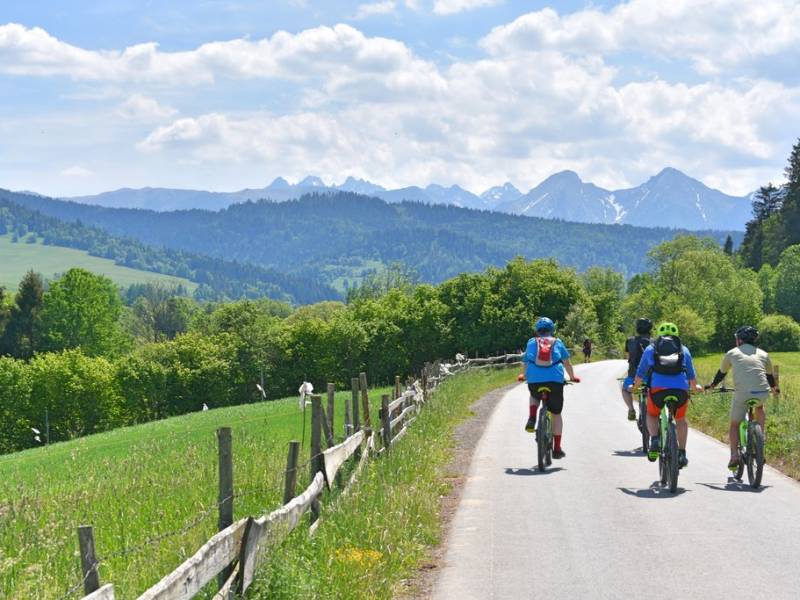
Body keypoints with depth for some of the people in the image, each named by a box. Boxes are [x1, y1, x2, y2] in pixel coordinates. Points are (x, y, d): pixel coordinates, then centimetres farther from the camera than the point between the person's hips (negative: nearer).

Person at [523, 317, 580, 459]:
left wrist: (525, 376, 44)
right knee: (556, 414, 13)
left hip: (534, 380, 1)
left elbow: (526, 363, 24)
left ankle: (532, 419, 8)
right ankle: (557, 449, 14)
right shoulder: (557, 343, 16)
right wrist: (572, 377, 39)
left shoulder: (531, 342, 17)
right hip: (555, 380, -1)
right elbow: (567, 363, 23)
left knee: (534, 397, 36)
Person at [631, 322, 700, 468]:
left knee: (651, 415, 25)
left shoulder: (650, 349, 21)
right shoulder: (684, 350, 23)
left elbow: (640, 375, 26)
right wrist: (694, 387, 50)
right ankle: (682, 453, 17)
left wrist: (634, 387, 47)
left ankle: (654, 440, 0)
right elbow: (692, 377, 27)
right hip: (681, 390, 1)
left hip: (657, 388, -1)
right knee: (681, 420, 25)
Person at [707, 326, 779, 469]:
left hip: (742, 393, -2)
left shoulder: (732, 353, 16)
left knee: (735, 424, 13)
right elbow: (770, 375, 35)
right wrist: (775, 388, 55)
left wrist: (712, 385, 48)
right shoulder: (763, 354, 21)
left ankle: (734, 456, 0)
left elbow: (721, 373, 28)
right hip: (763, 393, 2)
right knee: (759, 408, 36)